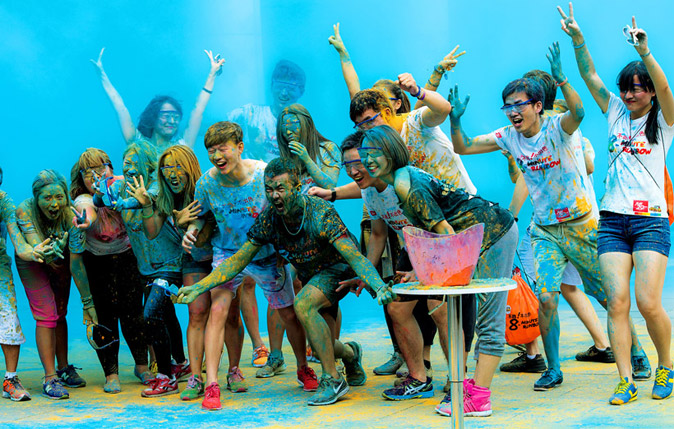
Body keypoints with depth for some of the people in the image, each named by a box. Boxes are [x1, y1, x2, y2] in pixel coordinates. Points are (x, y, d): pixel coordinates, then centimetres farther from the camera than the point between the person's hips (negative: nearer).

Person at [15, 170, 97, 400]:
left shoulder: (71, 217, -31)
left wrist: (88, 303, -28)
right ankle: (50, 378, -11)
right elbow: (34, 246, -43)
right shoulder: (25, 211, -34)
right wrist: (40, 251, -68)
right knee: (45, 315, -12)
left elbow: (76, 264, -29)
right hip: (31, 263, -2)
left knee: (60, 314, 10)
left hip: (60, 262, 2)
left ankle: (64, 369, 25)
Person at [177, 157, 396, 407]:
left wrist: (379, 286, -52)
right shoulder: (268, 219, -15)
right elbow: (238, 260, -8)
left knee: (303, 304, -34)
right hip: (310, 276, 6)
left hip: (338, 269, -6)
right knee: (321, 349, 5)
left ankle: (333, 380, -23)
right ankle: (350, 353, 43)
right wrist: (200, 287, -17)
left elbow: (355, 256, -36)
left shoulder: (320, 213, -30)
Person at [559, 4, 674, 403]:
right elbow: (590, 76, 6)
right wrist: (577, 39, -8)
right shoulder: (616, 113, 13)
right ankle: (627, 379, -2)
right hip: (612, 220, 4)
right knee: (617, 302, -6)